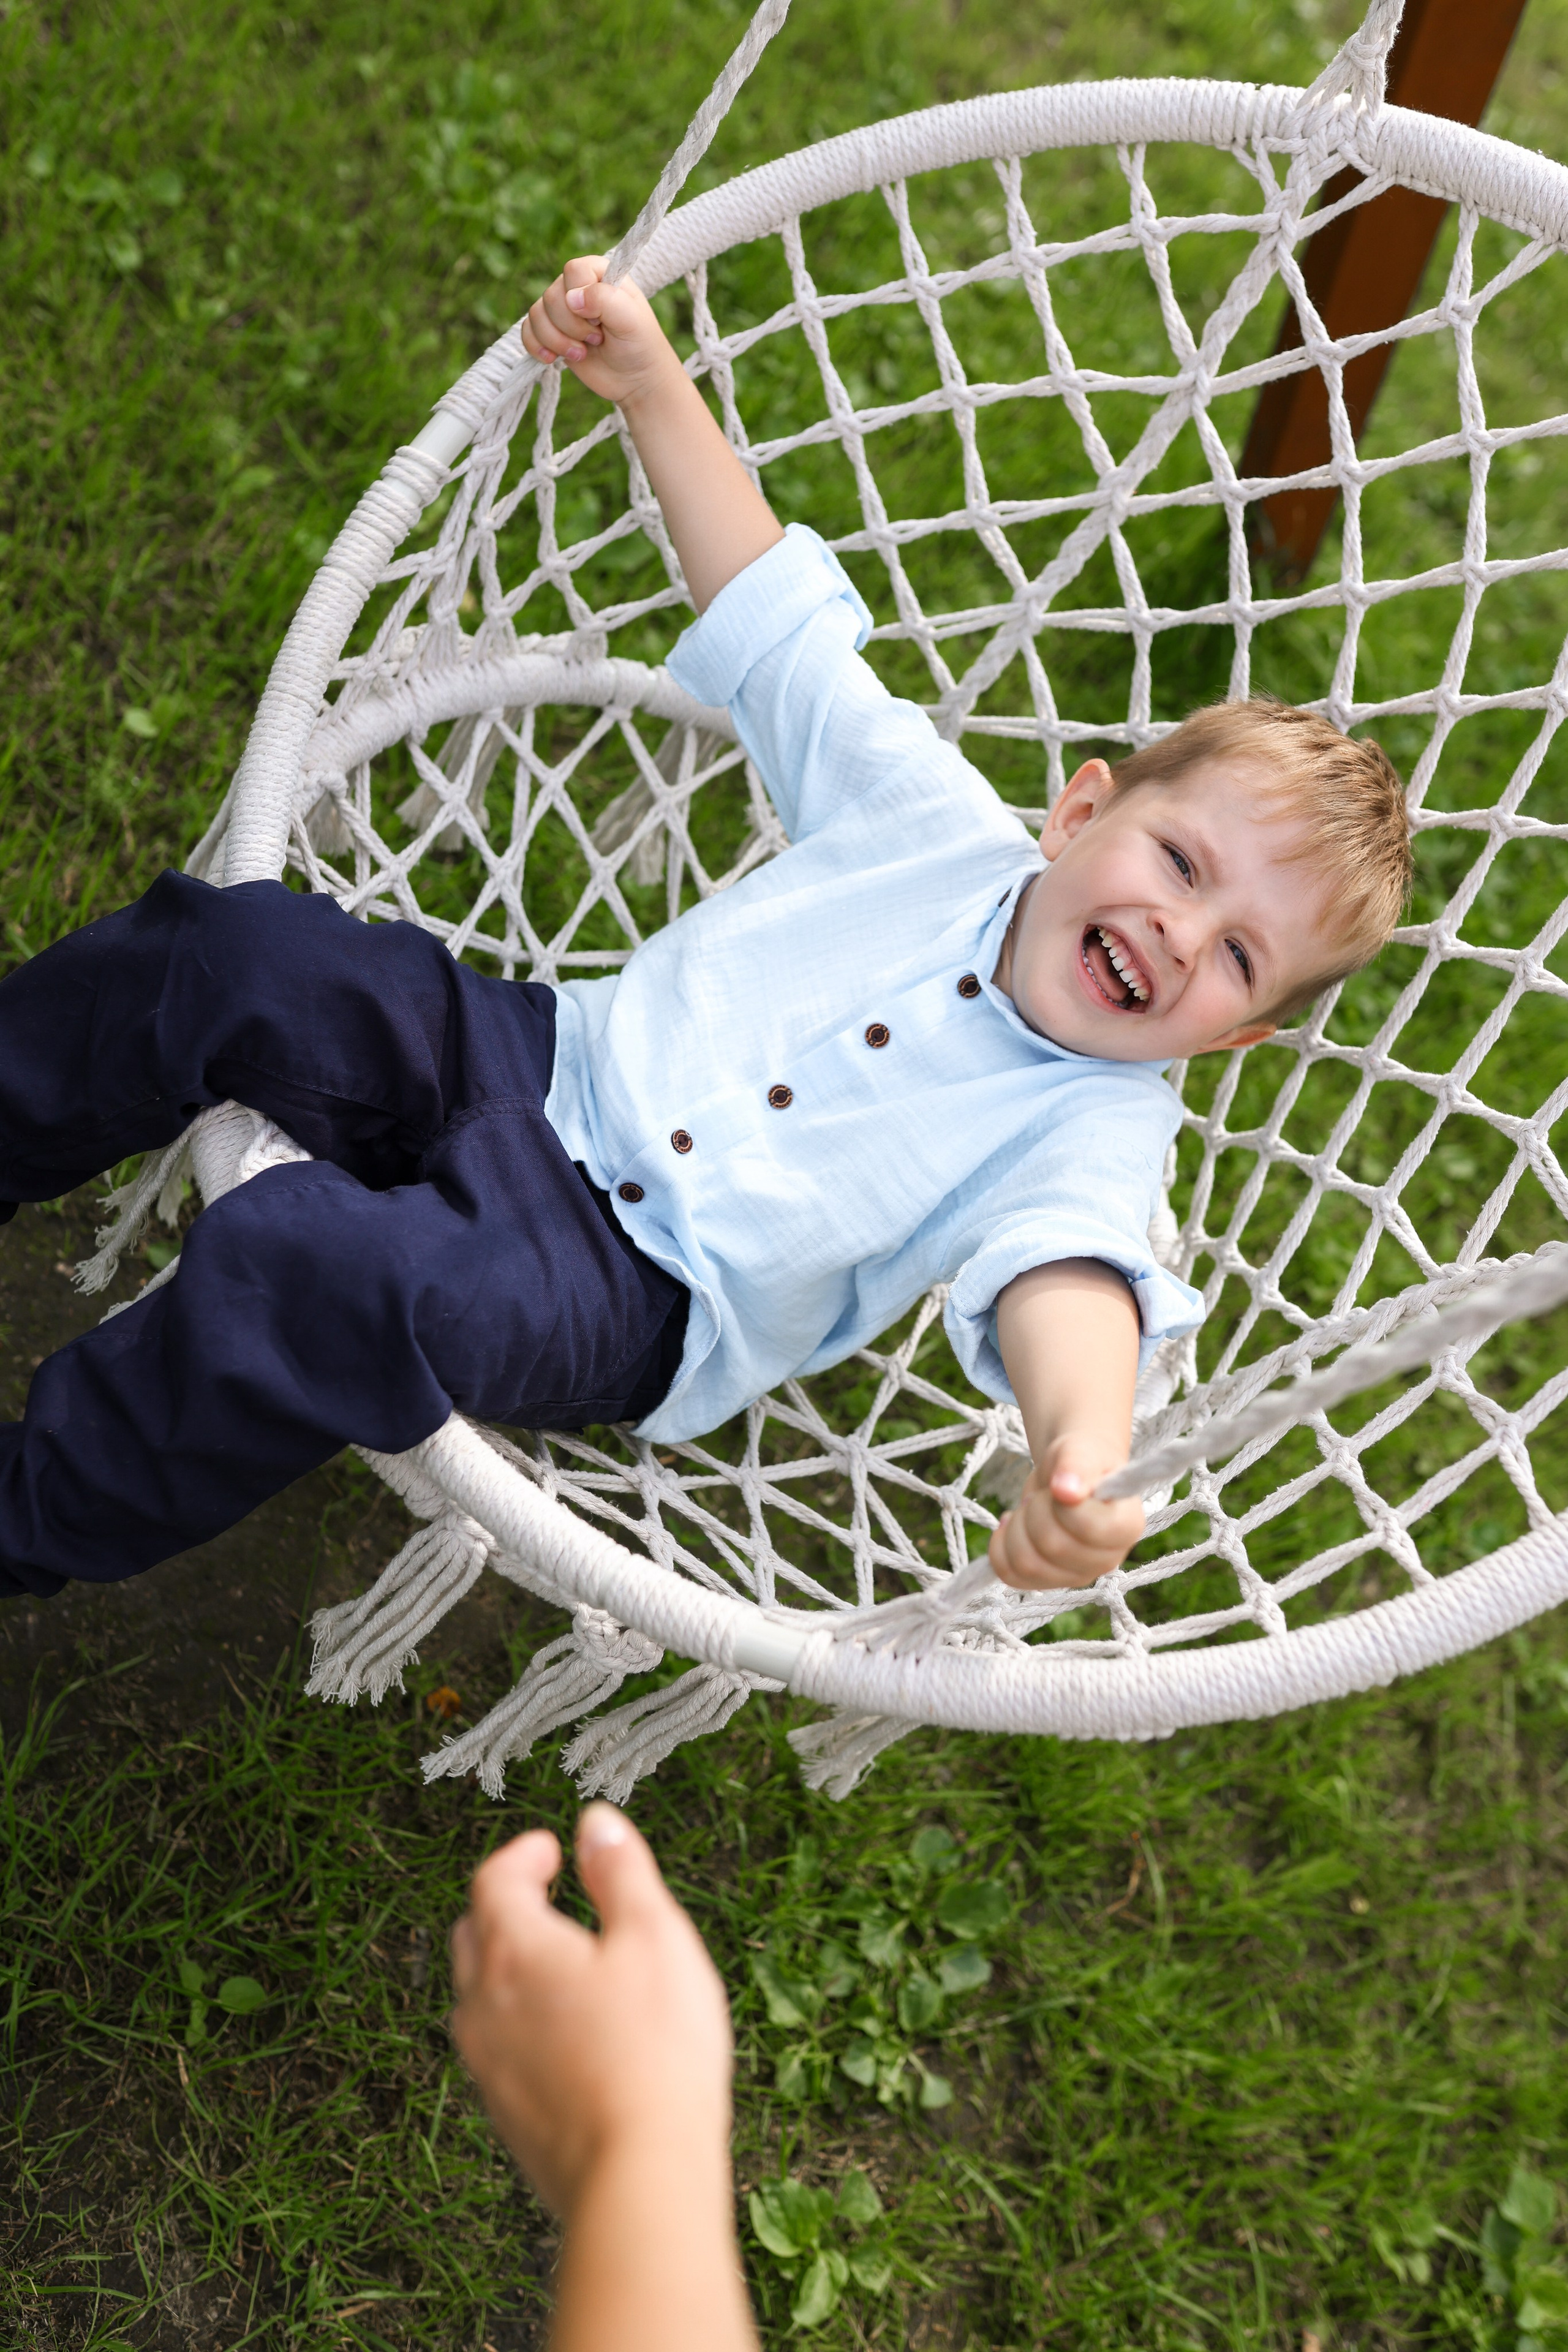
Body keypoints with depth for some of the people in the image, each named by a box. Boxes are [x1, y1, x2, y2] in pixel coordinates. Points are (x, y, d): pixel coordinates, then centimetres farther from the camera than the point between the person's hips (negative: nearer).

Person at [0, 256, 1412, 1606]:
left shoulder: (1102, 1131, -8)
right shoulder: (939, 822, 3)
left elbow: (1063, 1273, -29)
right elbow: (777, 621, 10)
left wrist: (1083, 1454, -53)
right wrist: (651, 382, 3)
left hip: (635, 1295, -5)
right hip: (542, 1060, 5)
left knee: (319, 1274, -33)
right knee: (239, 961, -13)